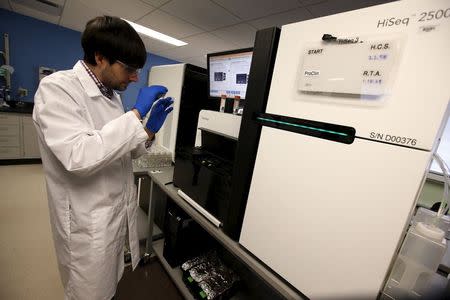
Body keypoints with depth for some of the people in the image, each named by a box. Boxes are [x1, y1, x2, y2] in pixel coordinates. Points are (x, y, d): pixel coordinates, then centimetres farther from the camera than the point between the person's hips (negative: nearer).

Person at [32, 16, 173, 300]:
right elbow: (79, 156, -33)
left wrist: (150, 129, -7)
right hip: (90, 223, -6)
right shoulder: (57, 87, -16)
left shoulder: (112, 93, 5)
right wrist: (136, 113, -27)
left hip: (121, 214, 7)